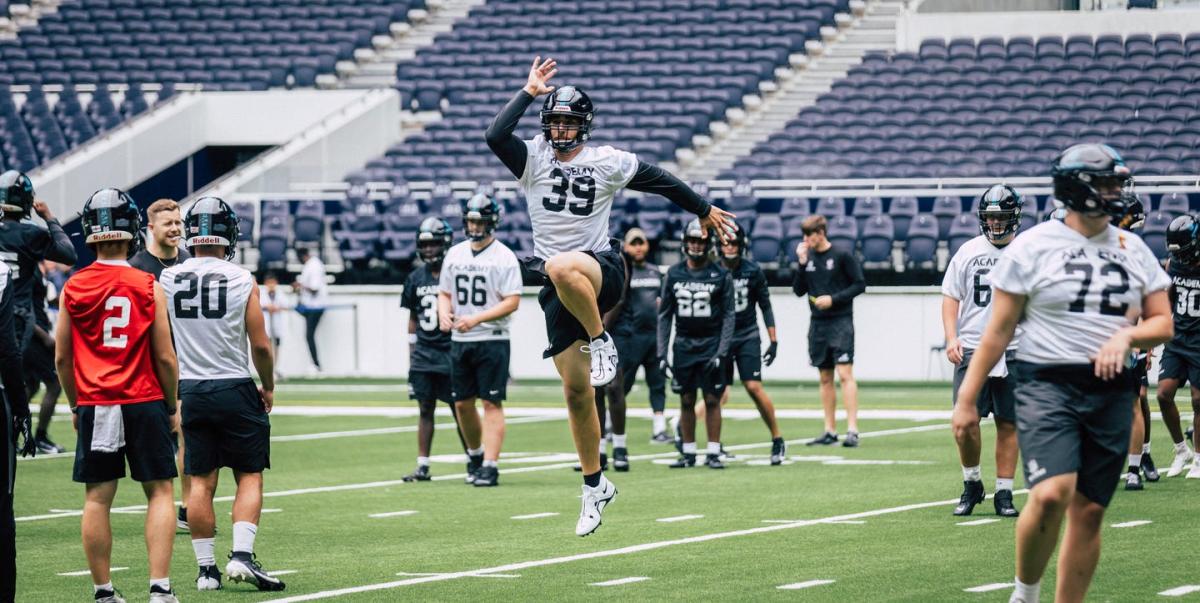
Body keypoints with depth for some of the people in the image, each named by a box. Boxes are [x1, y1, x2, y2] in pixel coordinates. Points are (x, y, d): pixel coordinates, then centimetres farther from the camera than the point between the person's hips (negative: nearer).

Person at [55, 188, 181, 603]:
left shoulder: (72, 289, -1)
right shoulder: (148, 288, -6)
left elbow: (62, 358, 4)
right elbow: (165, 358, -4)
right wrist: (172, 406, 9)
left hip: (94, 405, 2)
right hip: (143, 402, -2)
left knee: (98, 498, 7)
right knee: (160, 492, 6)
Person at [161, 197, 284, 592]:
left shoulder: (168, 279, -3)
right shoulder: (242, 281, -8)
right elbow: (260, 344, -5)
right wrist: (268, 387, 10)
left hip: (189, 390, 3)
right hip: (235, 389, -3)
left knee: (201, 482, 7)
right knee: (249, 476, 6)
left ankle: (206, 569, 8)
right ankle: (242, 556, -7)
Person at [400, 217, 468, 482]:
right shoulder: (416, 278, 10)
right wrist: (412, 353, 13)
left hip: (451, 353, -4)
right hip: (423, 354, 4)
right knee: (425, 409, 5)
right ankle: (422, 466, 8)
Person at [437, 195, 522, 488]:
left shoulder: (503, 257, -7)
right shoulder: (455, 254, 11)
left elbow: (512, 302, -13)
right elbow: (444, 293, 17)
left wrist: (476, 319, -21)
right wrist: (444, 312, -6)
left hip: (492, 340, -6)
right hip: (459, 341, 6)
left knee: (491, 403, -8)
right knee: (462, 404, 10)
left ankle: (490, 466, -10)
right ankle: (475, 454, 30)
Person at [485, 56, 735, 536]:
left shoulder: (608, 162, 2)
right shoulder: (533, 158, 4)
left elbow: (662, 182, 15)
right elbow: (494, 135, -14)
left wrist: (704, 211, 24)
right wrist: (529, 92, -7)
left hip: (600, 271, -3)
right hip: (560, 289, 3)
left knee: (563, 269, -42)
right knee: (576, 392, 3)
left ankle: (600, 341, -17)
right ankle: (595, 486, 16)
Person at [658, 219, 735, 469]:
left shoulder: (721, 275, -2)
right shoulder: (674, 274, 5)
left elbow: (728, 316, -2)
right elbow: (664, 315, 8)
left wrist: (721, 353, -10)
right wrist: (661, 353, 3)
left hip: (711, 344, -2)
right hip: (683, 344, 2)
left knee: (712, 400, -3)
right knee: (686, 400, 5)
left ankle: (713, 453, 2)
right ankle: (688, 453, 12)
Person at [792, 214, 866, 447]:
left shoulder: (842, 256, -6)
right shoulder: (806, 257, 9)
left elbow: (859, 285, -5)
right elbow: (799, 290, 8)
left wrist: (834, 299, -14)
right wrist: (801, 264, -4)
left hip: (841, 321, -6)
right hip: (817, 323, 6)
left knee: (845, 373, -12)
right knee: (825, 378, 8)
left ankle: (852, 430, -14)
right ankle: (830, 431, 12)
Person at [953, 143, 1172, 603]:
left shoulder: (1133, 250, 10)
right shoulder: (1033, 246, -2)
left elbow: (1163, 324, 13)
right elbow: (999, 330, 0)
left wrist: (1126, 336, -9)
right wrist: (967, 398, -2)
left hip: (1112, 391, 5)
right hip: (1047, 385, -4)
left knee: (1089, 510, 4)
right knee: (1052, 495, -22)